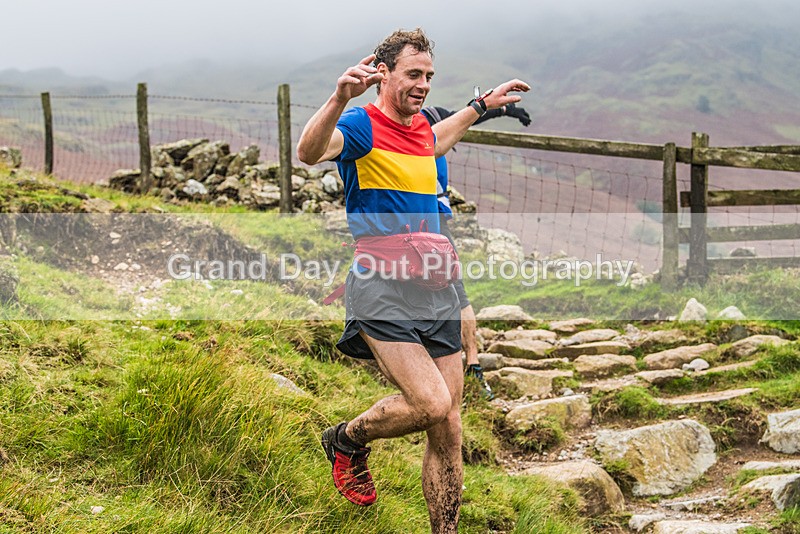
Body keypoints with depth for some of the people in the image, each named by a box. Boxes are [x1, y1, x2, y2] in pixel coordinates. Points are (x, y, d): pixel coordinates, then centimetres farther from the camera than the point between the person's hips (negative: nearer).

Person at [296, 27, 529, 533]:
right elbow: (310, 151, -30)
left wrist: (482, 104, 47)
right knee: (434, 406, -21)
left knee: (449, 431, 2)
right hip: (382, 294, -7)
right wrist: (339, 99, -47)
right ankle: (348, 439, 8)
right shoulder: (362, 125, -8)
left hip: (436, 294, 7)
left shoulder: (420, 128, 16)